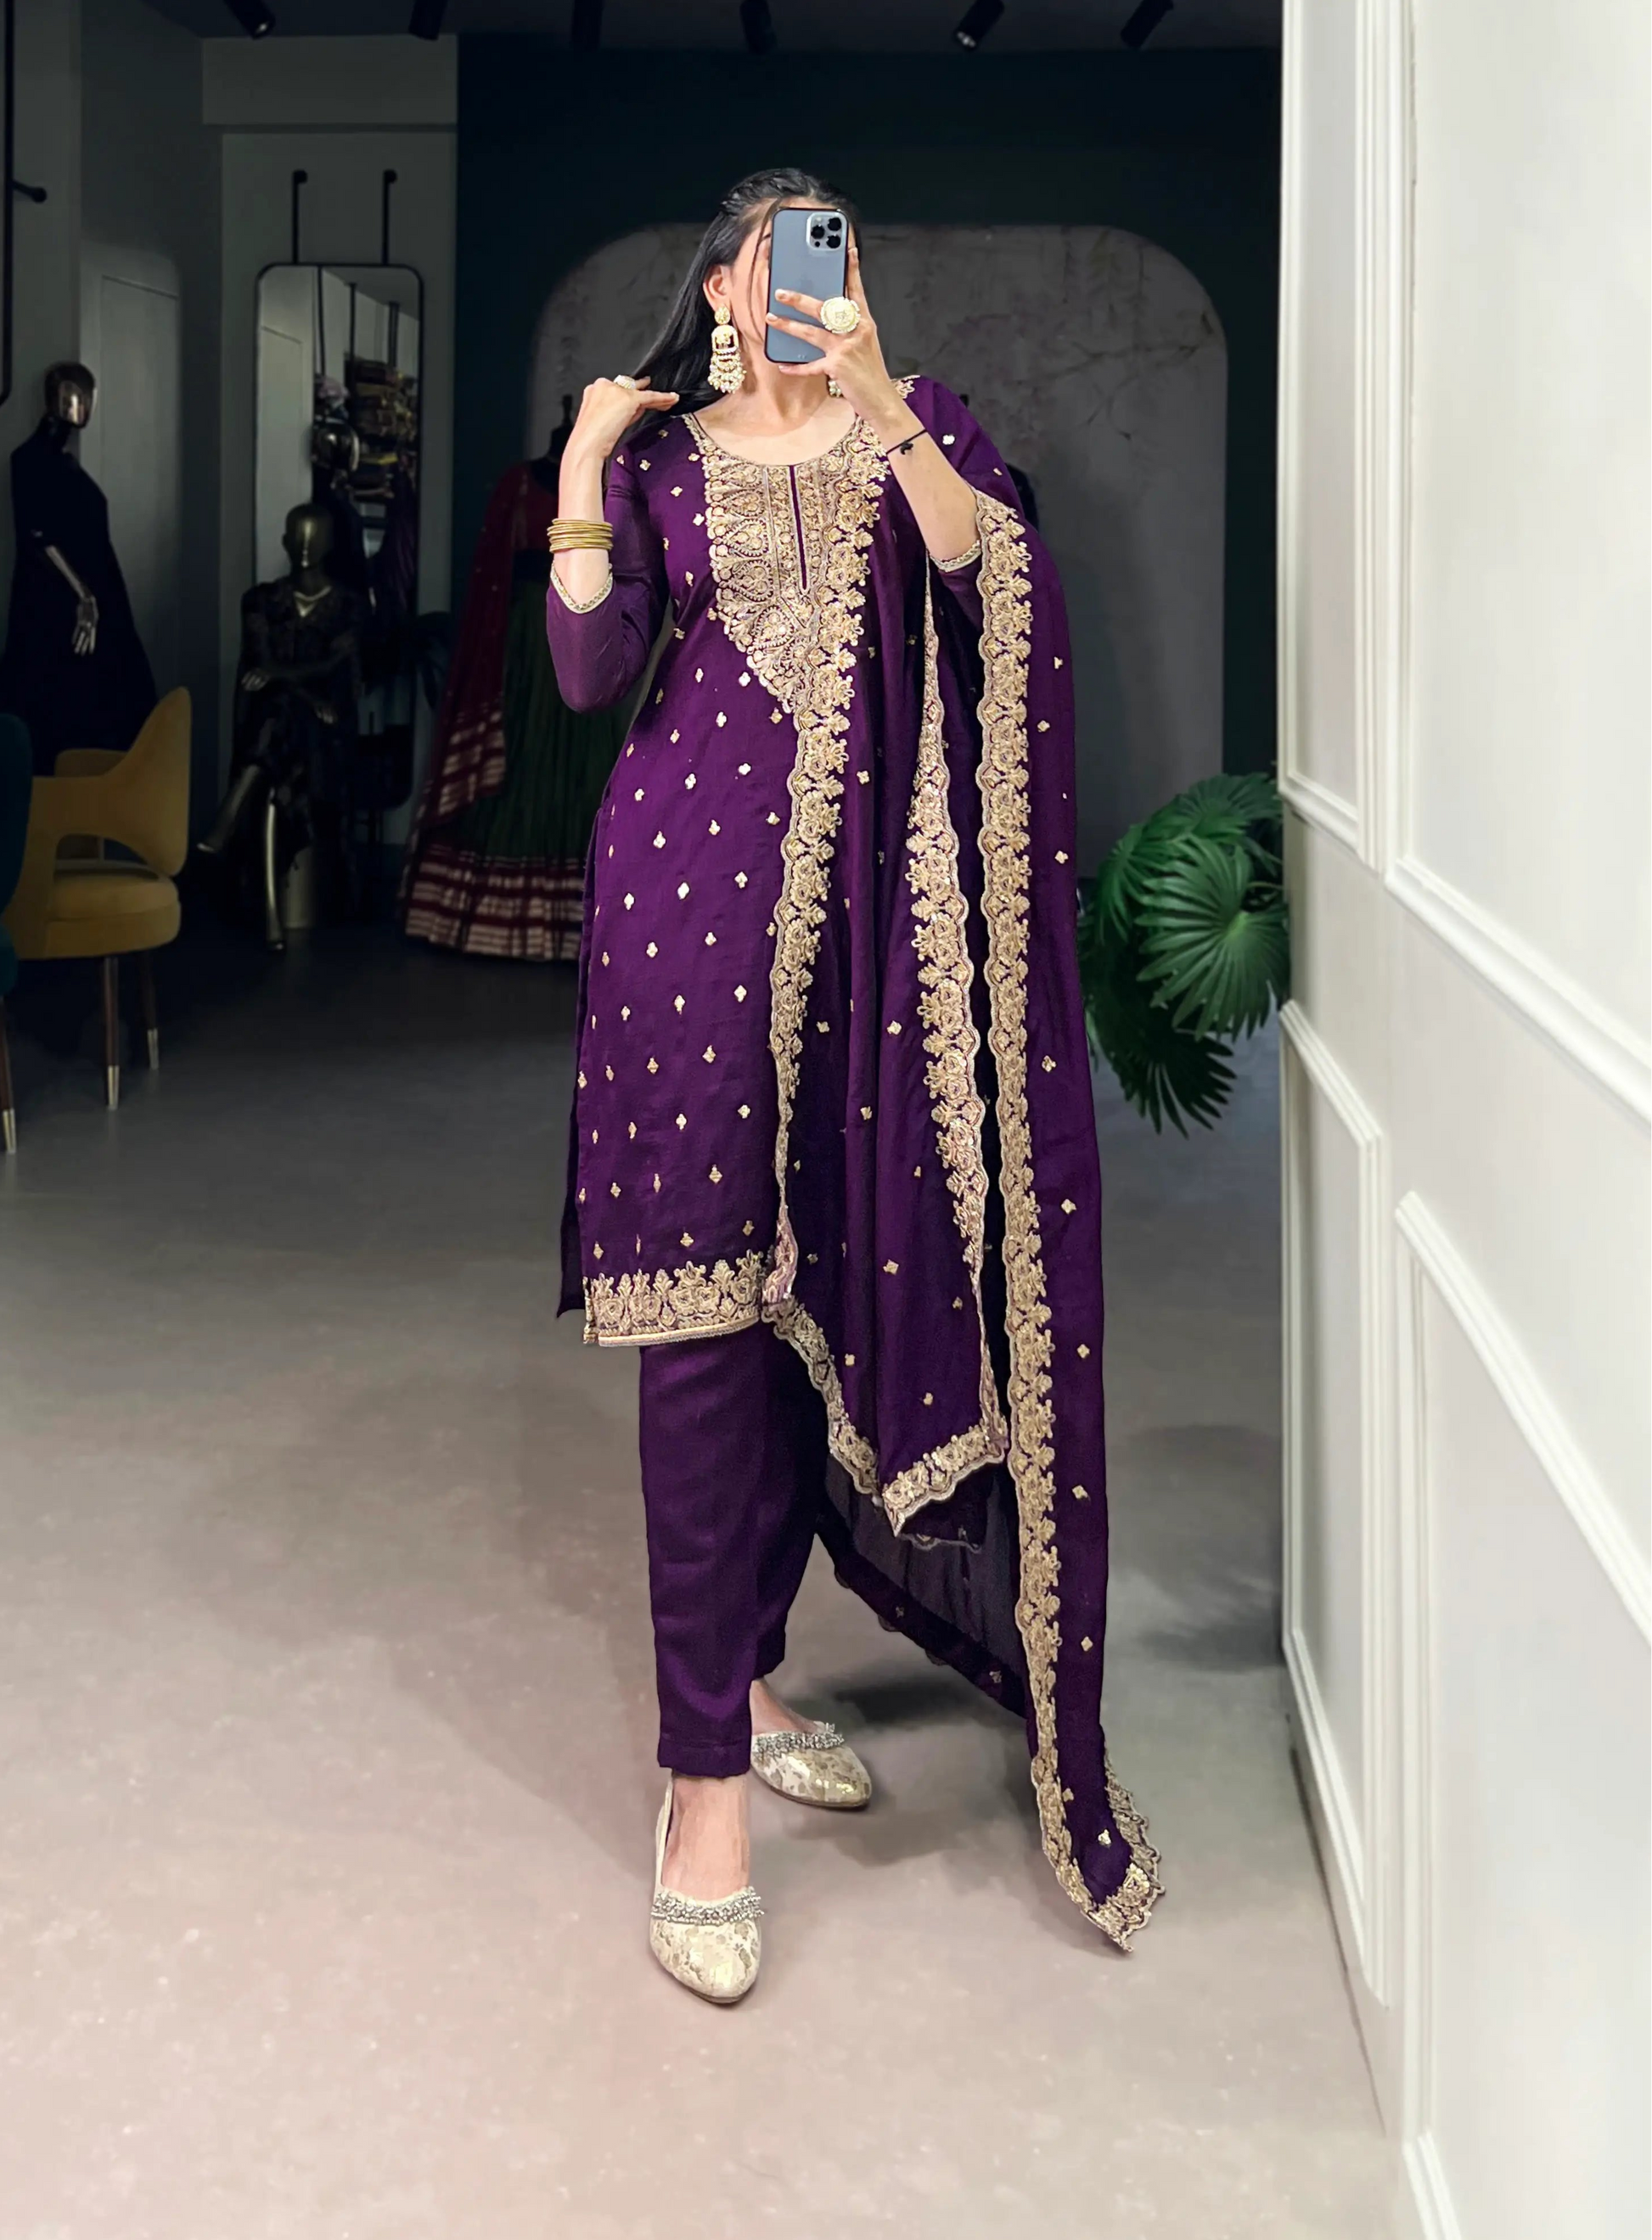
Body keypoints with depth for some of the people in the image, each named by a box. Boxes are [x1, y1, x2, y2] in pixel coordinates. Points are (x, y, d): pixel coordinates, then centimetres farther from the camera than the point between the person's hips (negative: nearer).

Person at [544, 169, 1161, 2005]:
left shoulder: (917, 423, 13)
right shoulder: (659, 454, 12)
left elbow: (992, 575, -8)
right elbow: (590, 671, -2)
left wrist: (877, 413, -19)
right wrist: (584, 463, -5)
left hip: (876, 892, 2)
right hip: (699, 877, -2)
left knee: (837, 1286, 5)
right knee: (711, 1301, -7)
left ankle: (745, 1675, 24)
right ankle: (703, 1786, -4)